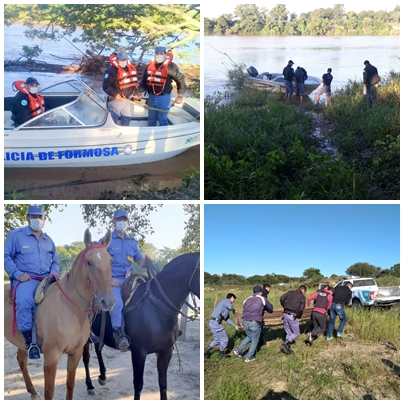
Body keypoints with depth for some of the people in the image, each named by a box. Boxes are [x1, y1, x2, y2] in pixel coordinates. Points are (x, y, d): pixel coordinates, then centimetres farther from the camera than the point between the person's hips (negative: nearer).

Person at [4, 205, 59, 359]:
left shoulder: (48, 240, 19)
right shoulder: (15, 235, 4)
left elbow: (55, 260, 27)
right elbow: (6, 257, 1)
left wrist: (54, 271, 4)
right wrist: (17, 274, -13)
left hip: (46, 279, 5)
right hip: (25, 279, -4)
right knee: (24, 301, -35)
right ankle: (30, 342, -24)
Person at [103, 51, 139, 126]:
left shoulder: (132, 68, 6)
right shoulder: (111, 70, -17)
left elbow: (134, 82, 21)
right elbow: (106, 86, -18)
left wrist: (135, 93, 11)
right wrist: (115, 94, -24)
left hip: (128, 99, 7)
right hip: (117, 99, -7)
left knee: (127, 119, 14)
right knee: (113, 119, -9)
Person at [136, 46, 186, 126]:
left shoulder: (171, 66, -11)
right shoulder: (150, 66, 5)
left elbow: (181, 79, -6)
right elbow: (143, 80, 14)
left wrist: (180, 95, -10)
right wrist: (140, 92, 4)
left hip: (164, 97, -6)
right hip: (151, 96, 6)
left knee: (163, 119, -2)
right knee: (151, 118, 19)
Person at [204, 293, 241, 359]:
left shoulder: (226, 307, 24)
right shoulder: (227, 301, -6)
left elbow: (227, 319, 25)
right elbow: (230, 307, -29)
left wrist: (235, 326, 23)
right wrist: (234, 311, -7)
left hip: (213, 323, 10)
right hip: (216, 323, -10)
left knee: (217, 340, 22)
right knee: (224, 339, 7)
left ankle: (206, 351, 24)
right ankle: (221, 354, 22)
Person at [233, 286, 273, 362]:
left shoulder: (247, 299, 16)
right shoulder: (263, 299, 3)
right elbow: (271, 308, 16)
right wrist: (263, 308, 35)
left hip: (245, 321, 5)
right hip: (255, 323, -5)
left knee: (249, 337, 28)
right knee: (255, 340, 14)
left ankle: (238, 350, 22)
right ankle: (249, 357, 17)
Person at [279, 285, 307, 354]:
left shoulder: (290, 292, 13)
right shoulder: (302, 297, 2)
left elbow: (282, 298, -3)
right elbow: (301, 309, -10)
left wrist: (284, 306, 13)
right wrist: (299, 316, 8)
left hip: (285, 314, 5)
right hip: (292, 316, -5)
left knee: (289, 332, 18)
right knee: (296, 333, 10)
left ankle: (287, 348, 17)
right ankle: (285, 344, -6)